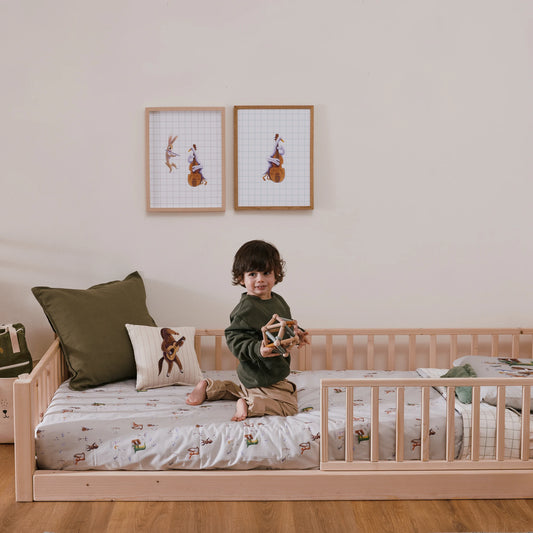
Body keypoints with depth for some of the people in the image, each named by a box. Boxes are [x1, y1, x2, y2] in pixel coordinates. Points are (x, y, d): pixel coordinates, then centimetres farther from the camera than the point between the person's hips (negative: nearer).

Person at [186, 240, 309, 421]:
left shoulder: (278, 301, 6)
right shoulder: (246, 309, -23)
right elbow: (234, 339, -25)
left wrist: (296, 333, 2)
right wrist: (258, 350, -37)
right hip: (261, 377, -9)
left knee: (248, 391, 32)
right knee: (290, 405, -10)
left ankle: (209, 387, 29)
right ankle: (249, 406, -10)